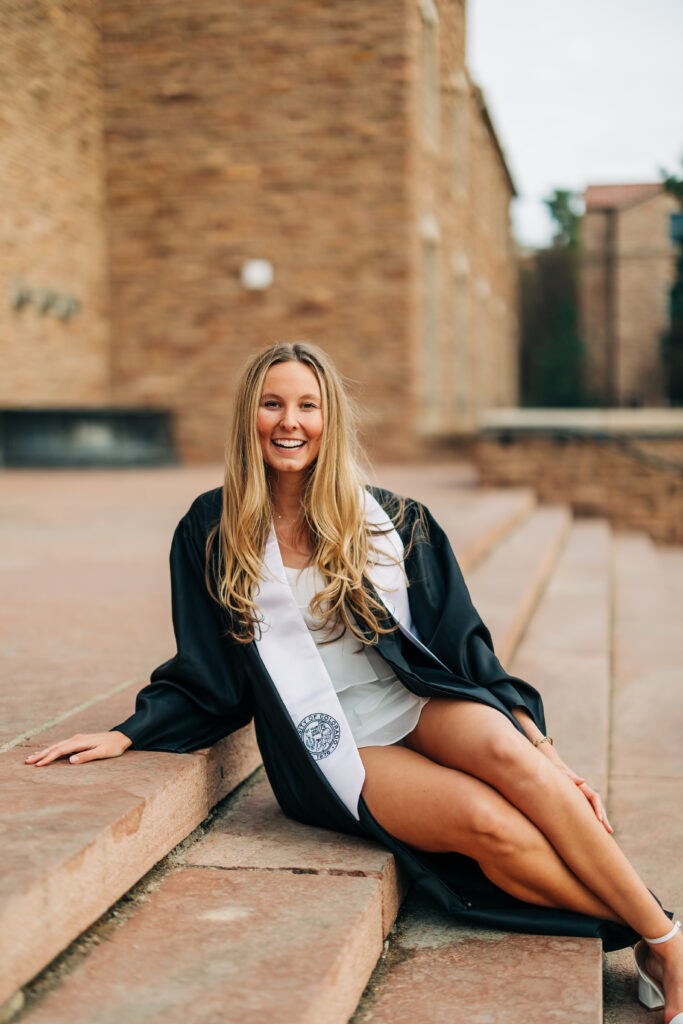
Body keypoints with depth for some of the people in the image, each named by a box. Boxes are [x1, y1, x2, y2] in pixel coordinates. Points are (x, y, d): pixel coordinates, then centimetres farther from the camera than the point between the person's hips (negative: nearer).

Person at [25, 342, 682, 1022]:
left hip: (422, 706, 2)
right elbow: (204, 680, 9)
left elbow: (466, 647, 5)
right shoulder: (212, 533, 4)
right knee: (489, 825, -30)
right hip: (336, 748, -1)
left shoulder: (390, 520, 5)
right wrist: (127, 735, -7)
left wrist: (544, 752, -3)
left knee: (506, 752, -33)